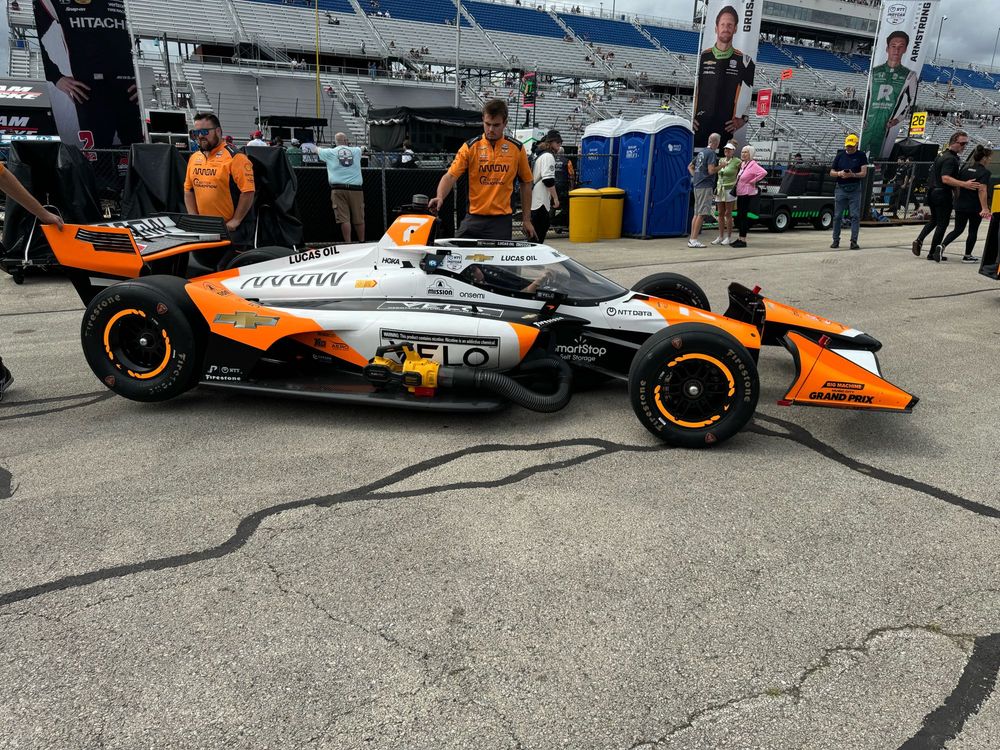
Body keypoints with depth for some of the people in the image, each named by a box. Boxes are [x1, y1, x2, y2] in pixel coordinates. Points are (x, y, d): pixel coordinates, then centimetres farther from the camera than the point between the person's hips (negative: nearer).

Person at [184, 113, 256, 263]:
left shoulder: (235, 157, -10)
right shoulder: (194, 158, 13)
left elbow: (248, 191, -17)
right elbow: (188, 189, 18)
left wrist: (235, 222, -16)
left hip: (231, 229, -7)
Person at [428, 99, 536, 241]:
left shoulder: (517, 148, 4)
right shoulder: (470, 146, 1)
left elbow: (526, 183, 11)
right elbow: (450, 176, -6)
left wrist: (527, 220, 9)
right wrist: (440, 197, -26)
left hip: (502, 220, 0)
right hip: (474, 217, 0)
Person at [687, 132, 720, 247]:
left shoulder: (701, 152, 16)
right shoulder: (712, 153, -10)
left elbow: (690, 166, 23)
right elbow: (711, 171, -18)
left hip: (697, 186, 9)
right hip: (705, 187, -9)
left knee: (697, 213, 11)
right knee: (701, 214, -8)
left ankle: (692, 238, 12)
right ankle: (693, 240, -11)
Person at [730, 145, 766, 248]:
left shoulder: (753, 165, -13)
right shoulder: (742, 164, 14)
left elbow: (764, 172, -26)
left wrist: (753, 181, -19)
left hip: (747, 194, -9)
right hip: (740, 193, 9)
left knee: (743, 216, -9)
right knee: (740, 216, 11)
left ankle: (743, 241, -7)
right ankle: (740, 239, 17)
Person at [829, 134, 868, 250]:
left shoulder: (861, 155, 3)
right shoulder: (840, 155, 9)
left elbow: (863, 173, -3)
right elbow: (831, 172, 9)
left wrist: (852, 175, -22)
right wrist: (839, 173, -12)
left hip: (855, 189, -2)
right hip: (841, 188, 2)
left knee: (855, 216, -3)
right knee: (837, 216, 4)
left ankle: (854, 241, -2)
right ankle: (836, 240, 12)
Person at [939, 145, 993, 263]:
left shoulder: (964, 168, 5)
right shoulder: (984, 172, -12)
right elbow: (982, 191, -21)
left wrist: (958, 200, 21)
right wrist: (985, 208, -23)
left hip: (960, 205, 5)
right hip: (975, 207, -5)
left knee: (958, 229, 11)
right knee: (973, 231, 7)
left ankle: (942, 245, -11)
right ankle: (967, 256, 12)